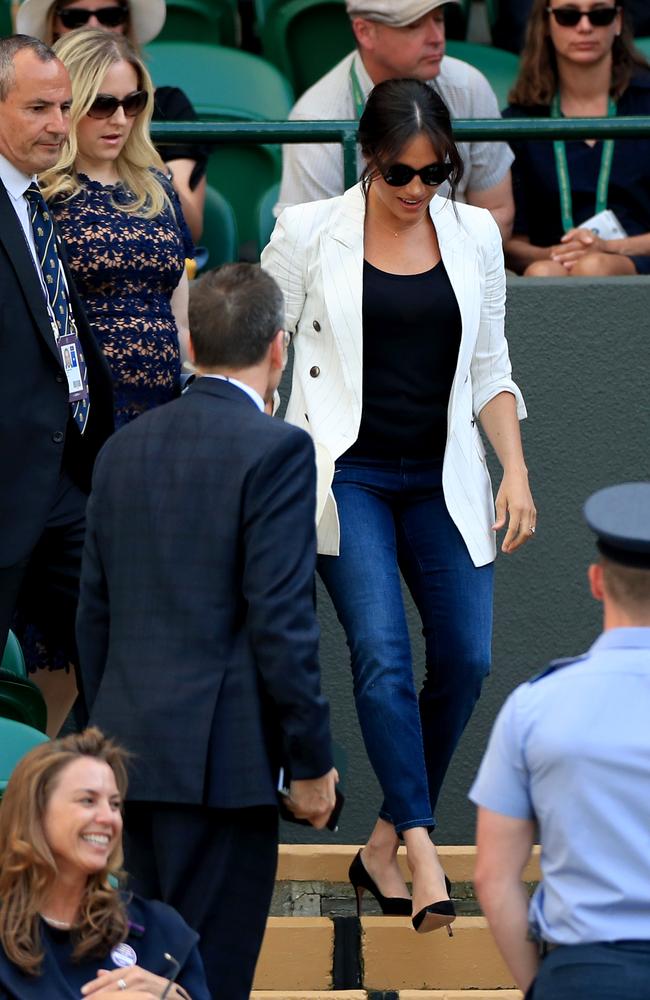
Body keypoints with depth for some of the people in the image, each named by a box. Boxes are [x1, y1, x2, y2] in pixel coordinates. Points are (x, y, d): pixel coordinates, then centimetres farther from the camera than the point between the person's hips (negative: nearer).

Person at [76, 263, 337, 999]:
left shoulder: (124, 449, 11)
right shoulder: (274, 451, -10)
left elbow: (94, 613, 14)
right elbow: (281, 620, -15)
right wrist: (310, 761, -8)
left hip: (131, 747, 7)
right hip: (223, 757, -7)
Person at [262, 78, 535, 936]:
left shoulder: (474, 236, 7)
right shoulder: (311, 234, -2)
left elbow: (489, 368, 12)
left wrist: (517, 470, 1)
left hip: (441, 479, 4)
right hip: (348, 477, -4)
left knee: (466, 657, -6)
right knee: (381, 650, -18)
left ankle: (387, 843, 9)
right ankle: (422, 849, -19)